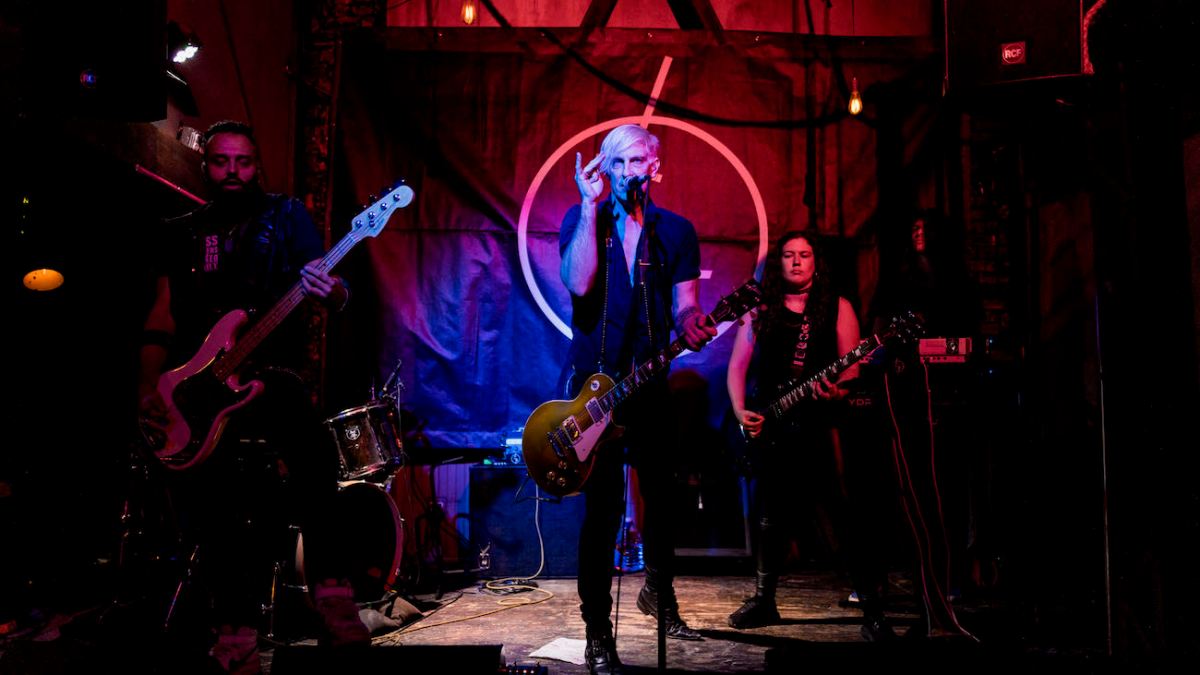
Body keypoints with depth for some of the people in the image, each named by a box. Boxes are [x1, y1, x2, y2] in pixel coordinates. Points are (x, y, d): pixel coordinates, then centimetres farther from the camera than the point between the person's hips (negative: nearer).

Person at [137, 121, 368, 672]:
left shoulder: (286, 216, 9)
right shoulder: (180, 233, 19)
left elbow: (335, 295, -1)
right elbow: (163, 314, 14)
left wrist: (330, 291, -26)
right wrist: (149, 387, 0)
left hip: (271, 370, -3)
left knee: (314, 459, -32)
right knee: (201, 500, -8)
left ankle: (329, 587, -19)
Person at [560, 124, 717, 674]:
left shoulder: (677, 231, 7)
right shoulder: (580, 219, 1)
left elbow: (683, 302, 2)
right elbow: (579, 284, -17)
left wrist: (690, 323, -21)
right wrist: (591, 206, -18)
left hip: (651, 382, 3)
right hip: (594, 382, -3)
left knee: (660, 494, 12)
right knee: (603, 503, -7)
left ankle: (659, 593, 38)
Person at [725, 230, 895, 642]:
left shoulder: (838, 308, 7)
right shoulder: (760, 311, 12)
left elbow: (852, 366, 0)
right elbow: (737, 367, 11)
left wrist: (838, 391, -21)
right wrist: (741, 411, -3)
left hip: (821, 426, -2)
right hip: (769, 429, 3)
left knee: (846, 518, -7)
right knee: (771, 520, 11)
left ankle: (872, 610, 1)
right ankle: (763, 600, 25)